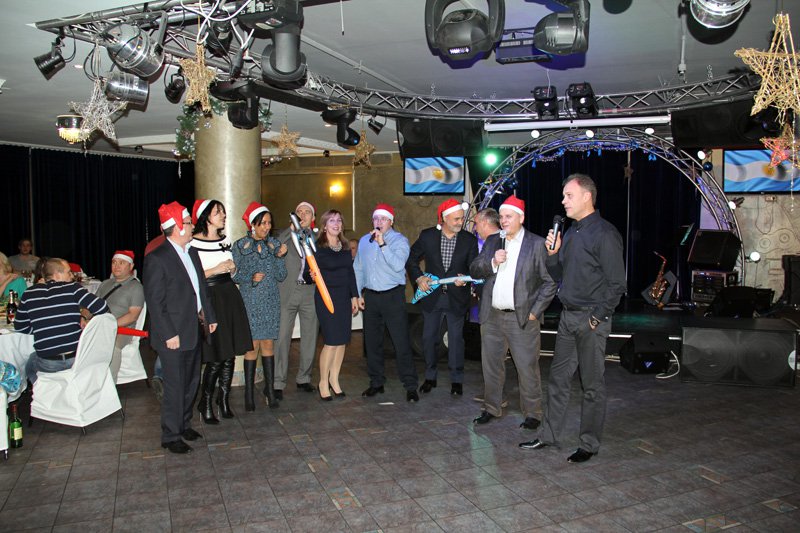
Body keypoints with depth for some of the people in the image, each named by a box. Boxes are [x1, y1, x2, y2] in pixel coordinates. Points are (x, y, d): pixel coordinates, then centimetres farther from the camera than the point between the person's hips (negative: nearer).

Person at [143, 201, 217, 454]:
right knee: (175, 387, 2)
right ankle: (171, 436, 17)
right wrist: (169, 334, -17)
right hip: (174, 335, -8)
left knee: (191, 383, 18)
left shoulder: (191, 252, 10)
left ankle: (184, 424, 35)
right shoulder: (156, 259, -14)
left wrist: (209, 317, 13)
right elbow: (154, 302, -15)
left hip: (194, 330, 8)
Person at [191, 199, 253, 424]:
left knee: (230, 354, 7)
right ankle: (206, 402, 14)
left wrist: (232, 267, 3)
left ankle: (224, 399, 22)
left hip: (229, 296, 6)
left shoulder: (225, 239, 12)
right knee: (215, 357, -5)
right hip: (209, 298, -6)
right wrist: (215, 270, -15)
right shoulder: (193, 242, -9)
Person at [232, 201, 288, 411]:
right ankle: (249, 392, 6)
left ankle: (269, 388, 14)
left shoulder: (275, 244, 7)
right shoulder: (240, 245, 0)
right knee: (253, 345, -4)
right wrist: (251, 278, -16)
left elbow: (281, 276, 4)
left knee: (268, 344, 6)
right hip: (250, 301, -3)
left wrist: (280, 257, -10)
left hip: (271, 301, 3)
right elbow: (234, 275, 2)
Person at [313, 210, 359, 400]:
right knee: (331, 341, -8)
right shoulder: (317, 247, -5)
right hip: (326, 296, -5)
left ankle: (334, 379, 19)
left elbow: (350, 272, 14)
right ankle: (323, 382, 8)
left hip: (344, 296, 6)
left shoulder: (345, 246, 11)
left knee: (342, 340, 5)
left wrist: (354, 296, 12)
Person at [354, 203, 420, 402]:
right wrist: (358, 293, 11)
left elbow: (398, 265, -20)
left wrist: (382, 244, -22)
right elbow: (358, 268, 16)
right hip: (370, 296, 5)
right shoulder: (364, 241, 11)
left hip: (393, 296, -5)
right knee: (372, 341, 10)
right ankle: (376, 382, 23)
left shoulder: (400, 240, -4)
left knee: (401, 342, -6)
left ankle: (410, 386, 2)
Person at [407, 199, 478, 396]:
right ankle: (430, 377, 26)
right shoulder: (427, 236, -4)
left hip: (456, 297, -1)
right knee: (428, 337, 10)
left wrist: (465, 278, -19)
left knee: (456, 338, 6)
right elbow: (412, 259, 5)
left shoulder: (469, 240, -4)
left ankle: (457, 379, 21)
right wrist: (418, 277, -9)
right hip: (432, 296, 1)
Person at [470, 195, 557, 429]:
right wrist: (492, 262, -12)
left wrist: (535, 312, -9)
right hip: (492, 317, 5)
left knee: (527, 368, 1)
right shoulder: (492, 241, 11)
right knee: (491, 366, 14)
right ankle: (491, 408, 29)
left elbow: (550, 281, -5)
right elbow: (474, 271, 7)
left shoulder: (537, 244, -4)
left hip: (522, 318, -4)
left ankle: (532, 414, 17)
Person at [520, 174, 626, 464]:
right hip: (567, 317, 8)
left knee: (592, 385, 5)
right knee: (558, 378, 14)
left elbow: (617, 284, -15)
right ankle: (550, 435, 26)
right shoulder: (570, 233, 13)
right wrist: (552, 253, 1)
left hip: (592, 320, -8)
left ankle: (589, 445, 18)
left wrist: (596, 317, -15)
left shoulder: (604, 233, -13)